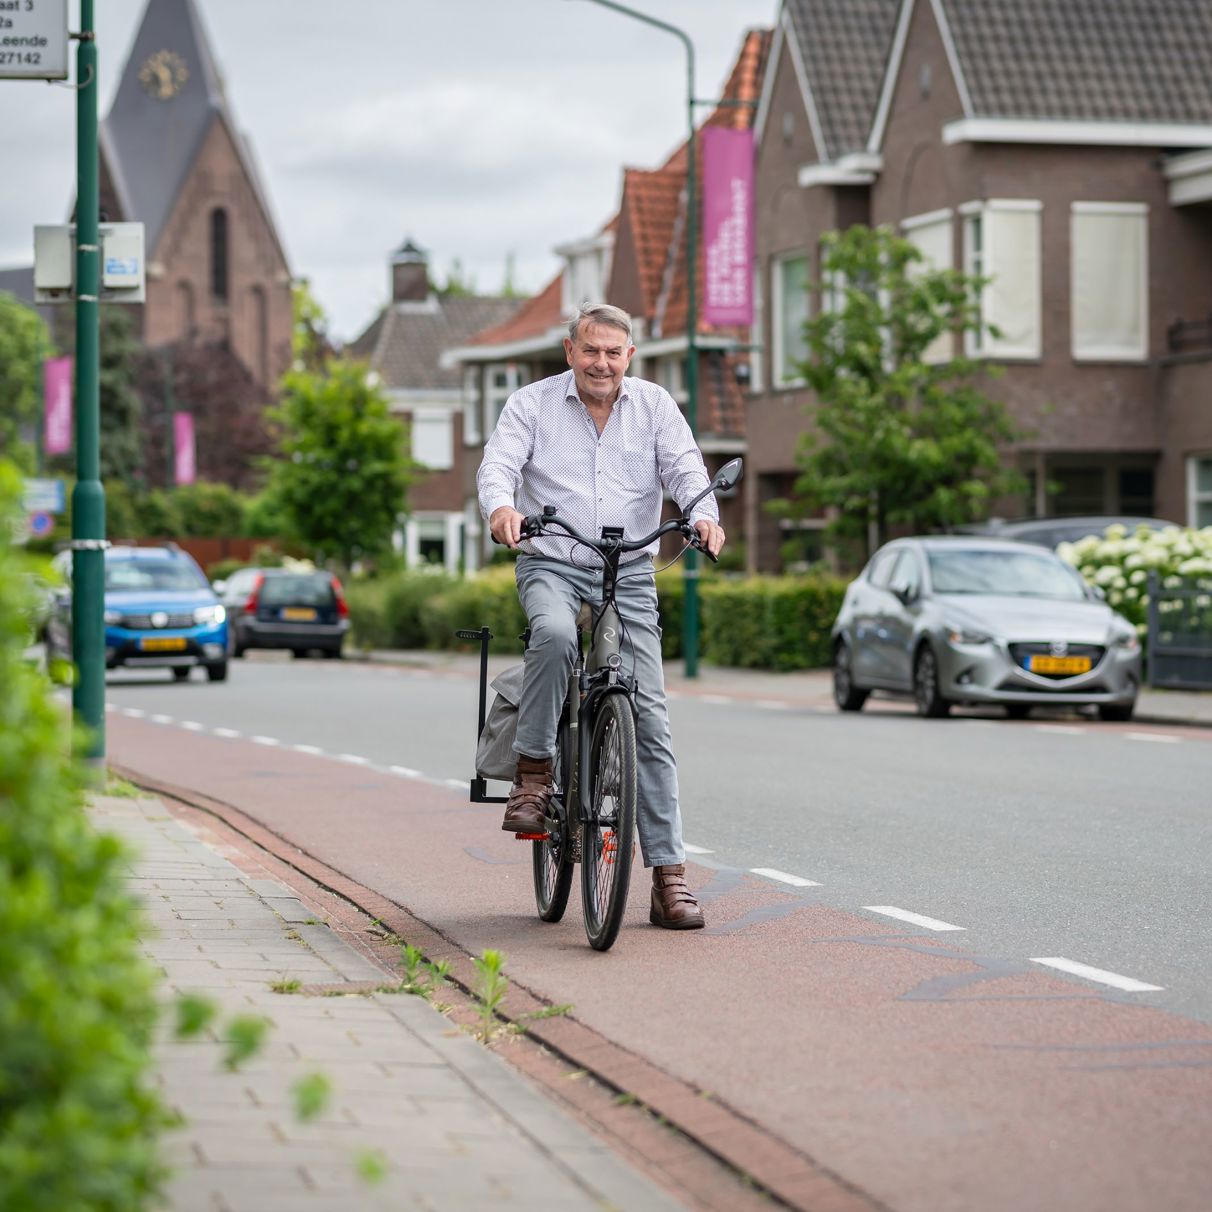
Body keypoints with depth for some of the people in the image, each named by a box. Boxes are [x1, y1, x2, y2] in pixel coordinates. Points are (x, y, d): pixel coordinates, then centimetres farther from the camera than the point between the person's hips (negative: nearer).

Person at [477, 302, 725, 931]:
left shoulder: (655, 405, 7)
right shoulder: (531, 404, 3)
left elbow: (685, 467, -4)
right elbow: (498, 463, -8)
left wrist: (703, 515, -26)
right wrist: (501, 506, -32)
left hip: (629, 574, 2)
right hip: (551, 565, -2)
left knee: (649, 714, -6)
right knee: (554, 633, -38)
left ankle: (669, 875, -5)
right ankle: (533, 773, -20)